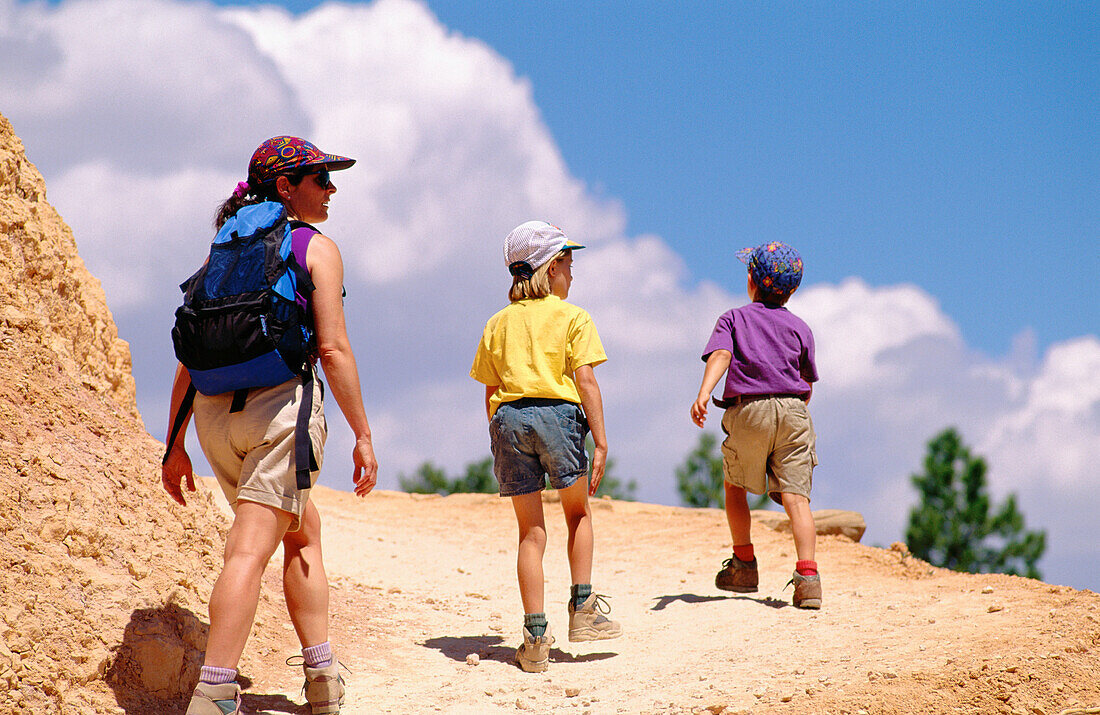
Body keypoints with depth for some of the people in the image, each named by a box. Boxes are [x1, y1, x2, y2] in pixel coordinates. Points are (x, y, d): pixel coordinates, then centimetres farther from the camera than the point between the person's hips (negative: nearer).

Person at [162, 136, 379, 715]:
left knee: (304, 531, 22)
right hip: (282, 404, -6)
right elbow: (332, 349, -8)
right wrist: (362, 434, -4)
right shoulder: (316, 248, 0)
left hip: (214, 412, 6)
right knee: (249, 550, -12)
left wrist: (175, 445, 15)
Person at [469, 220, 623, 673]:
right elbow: (586, 381, -4)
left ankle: (535, 635, 0)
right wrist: (600, 441, -4)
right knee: (578, 514, 19)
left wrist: (500, 445, 21)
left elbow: (490, 392, 14)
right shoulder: (572, 318, 5)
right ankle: (582, 608, 11)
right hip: (557, 414, -3)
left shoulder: (498, 323, 16)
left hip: (509, 419, 3)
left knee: (531, 532, 6)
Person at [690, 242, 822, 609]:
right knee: (795, 496, -4)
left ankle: (744, 565, 26)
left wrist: (703, 395, -25)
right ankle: (807, 573, -20)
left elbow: (720, 356, -11)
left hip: (748, 413, -1)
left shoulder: (733, 319, 9)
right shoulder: (799, 327, 15)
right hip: (793, 412, 1)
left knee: (735, 486, 21)